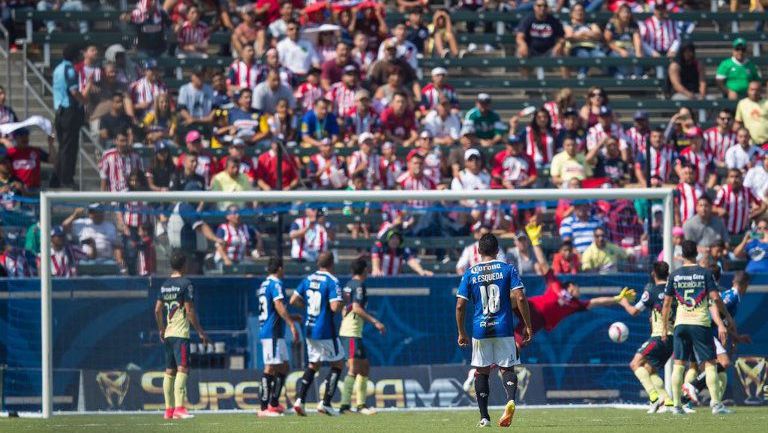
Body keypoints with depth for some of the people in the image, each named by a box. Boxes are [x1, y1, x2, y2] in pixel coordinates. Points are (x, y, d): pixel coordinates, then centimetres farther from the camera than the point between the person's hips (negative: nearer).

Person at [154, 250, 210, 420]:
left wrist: (161, 330, 28)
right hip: (181, 333, -8)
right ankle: (179, 408, -22)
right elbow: (190, 311, -13)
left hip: (168, 334, 8)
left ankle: (169, 409, 14)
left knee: (169, 371, 11)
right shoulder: (185, 284, -9)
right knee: (182, 369, -12)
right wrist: (200, 331, -7)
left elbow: (157, 310, 15)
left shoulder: (165, 285, 12)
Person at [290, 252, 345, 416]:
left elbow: (294, 301, 7)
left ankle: (299, 399, 5)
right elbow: (335, 307, -23)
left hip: (310, 329, 7)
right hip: (326, 331, -7)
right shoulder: (332, 282, -14)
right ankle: (325, 403, 2)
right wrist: (344, 302, -3)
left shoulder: (308, 280, 6)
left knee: (313, 365, 18)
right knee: (338, 364, 7)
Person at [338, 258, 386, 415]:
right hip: (352, 333, -10)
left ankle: (361, 404, 15)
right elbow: (357, 308, -21)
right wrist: (375, 321, -21)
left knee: (364, 367, 14)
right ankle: (345, 404, -19)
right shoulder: (359, 285, -11)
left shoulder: (348, 285, 16)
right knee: (354, 369, -13)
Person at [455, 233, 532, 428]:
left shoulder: (470, 273, 3)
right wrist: (528, 326, -3)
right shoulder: (507, 269, 0)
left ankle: (484, 417, 10)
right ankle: (510, 400, -25)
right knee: (507, 368, 5)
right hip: (504, 329, -1)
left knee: (481, 372, 12)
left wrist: (461, 333, 11)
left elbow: (460, 306, 1)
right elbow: (520, 298, -8)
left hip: (480, 330, 1)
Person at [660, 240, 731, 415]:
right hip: (701, 323, -2)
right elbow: (715, 299, -7)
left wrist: (664, 328, 17)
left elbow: (667, 303, 8)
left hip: (681, 323, 2)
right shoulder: (705, 273, -2)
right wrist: (721, 323, -2)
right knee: (709, 364, 0)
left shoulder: (674, 275, 5)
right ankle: (716, 403, -9)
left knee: (678, 364, 7)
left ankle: (676, 405, 5)